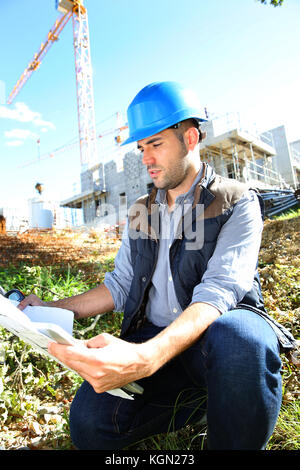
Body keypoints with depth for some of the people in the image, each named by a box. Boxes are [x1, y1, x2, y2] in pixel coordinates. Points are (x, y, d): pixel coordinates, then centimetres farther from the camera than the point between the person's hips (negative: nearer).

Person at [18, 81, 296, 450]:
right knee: (88, 421, -19)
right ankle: (213, 400, 1)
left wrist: (147, 357, -38)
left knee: (238, 338, -39)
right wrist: (55, 310, -2)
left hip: (215, 331, -4)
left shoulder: (237, 203, -6)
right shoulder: (140, 213, 11)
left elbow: (218, 291, -21)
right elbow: (120, 285, 11)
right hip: (152, 337, 5)